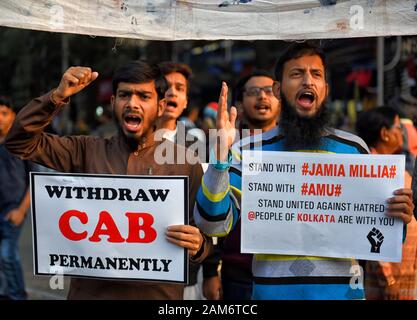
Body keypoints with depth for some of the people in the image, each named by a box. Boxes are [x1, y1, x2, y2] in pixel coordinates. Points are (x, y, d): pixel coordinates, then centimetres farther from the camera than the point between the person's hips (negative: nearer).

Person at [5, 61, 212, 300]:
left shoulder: (185, 163, -2)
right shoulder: (87, 152, 2)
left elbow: (205, 238, 1)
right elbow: (20, 142, -3)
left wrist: (196, 245, -22)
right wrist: (58, 97, -15)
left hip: (157, 293, -1)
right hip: (90, 291, 1)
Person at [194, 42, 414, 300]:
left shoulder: (354, 148, 5)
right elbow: (214, 225, -9)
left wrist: (398, 218, -11)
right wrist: (221, 153, -19)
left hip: (341, 289, 1)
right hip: (273, 290, -1)